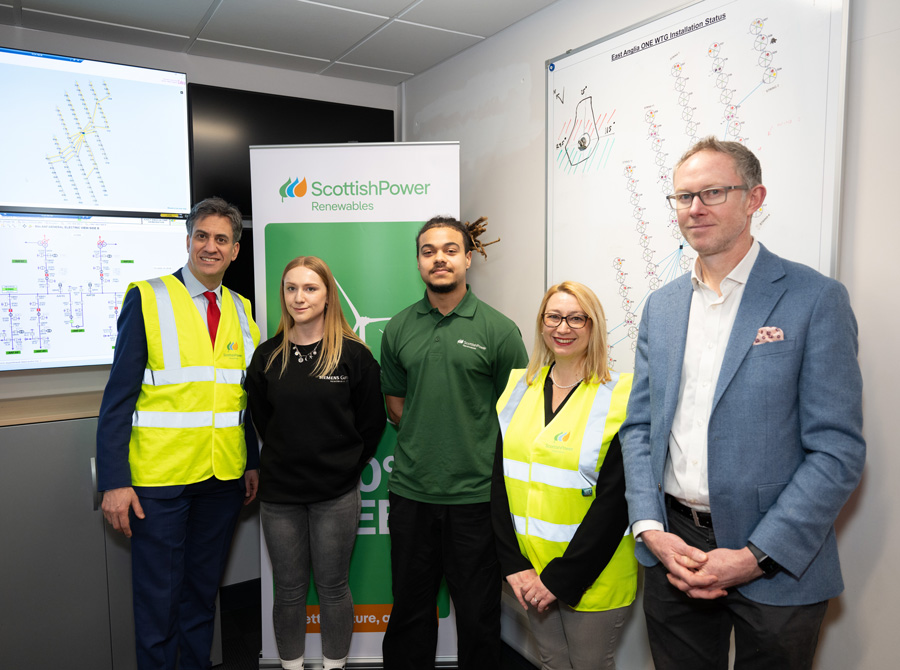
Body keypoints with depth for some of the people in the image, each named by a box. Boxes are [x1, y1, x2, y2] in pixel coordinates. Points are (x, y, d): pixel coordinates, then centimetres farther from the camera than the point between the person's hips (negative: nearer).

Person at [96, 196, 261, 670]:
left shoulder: (241, 311, 8)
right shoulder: (147, 299, -5)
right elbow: (119, 396, -8)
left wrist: (253, 463, 11)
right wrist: (114, 481, -13)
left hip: (224, 479, 4)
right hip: (159, 479, -4)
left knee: (203, 591, 18)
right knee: (158, 599, 7)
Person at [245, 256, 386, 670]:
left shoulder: (354, 354, -7)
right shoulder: (267, 356, 2)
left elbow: (372, 422, -1)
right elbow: (260, 419, 11)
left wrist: (346, 467, -1)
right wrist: (285, 461, 6)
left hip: (336, 495, -2)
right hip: (279, 493, 3)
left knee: (333, 588, 12)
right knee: (289, 590, 15)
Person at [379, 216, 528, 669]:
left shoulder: (499, 330, -6)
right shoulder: (398, 329, 5)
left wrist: (473, 448, -1)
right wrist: (425, 442, 4)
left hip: (476, 493, -2)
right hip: (410, 492, 3)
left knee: (478, 615, 12)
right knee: (409, 609, 18)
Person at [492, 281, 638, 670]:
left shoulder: (620, 397, -11)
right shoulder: (518, 389, 2)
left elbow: (614, 500, -15)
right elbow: (499, 479, 0)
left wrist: (561, 578, -15)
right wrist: (513, 564, -8)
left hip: (592, 576, -4)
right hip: (528, 569, 4)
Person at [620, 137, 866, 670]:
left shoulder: (816, 299, -8)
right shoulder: (661, 306, 6)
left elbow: (838, 449, -11)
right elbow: (640, 426, 6)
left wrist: (757, 556, -16)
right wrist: (650, 528, -5)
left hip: (776, 564, -3)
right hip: (671, 550, 4)